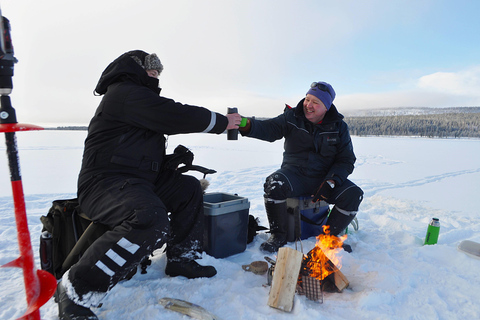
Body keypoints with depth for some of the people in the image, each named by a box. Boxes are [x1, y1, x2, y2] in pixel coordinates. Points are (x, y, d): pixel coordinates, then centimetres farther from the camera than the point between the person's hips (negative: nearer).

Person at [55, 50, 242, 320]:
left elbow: (168, 123, 25)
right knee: (151, 221, -35)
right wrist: (221, 122, -6)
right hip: (106, 183, -11)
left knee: (189, 188, 8)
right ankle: (77, 292, -18)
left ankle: (182, 259, 12)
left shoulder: (138, 96, 22)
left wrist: (218, 121, 20)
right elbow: (176, 116, -18)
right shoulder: (125, 93, -11)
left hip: (138, 178, 11)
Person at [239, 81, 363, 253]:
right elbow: (268, 128, -17)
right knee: (274, 184, -32)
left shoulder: (339, 127, 4)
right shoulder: (292, 118, 0)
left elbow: (346, 160, 2)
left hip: (324, 177, 2)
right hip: (294, 173, -1)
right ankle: (278, 235, -10)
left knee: (354, 194, -21)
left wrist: (330, 182, -15)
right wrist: (246, 125, -40)